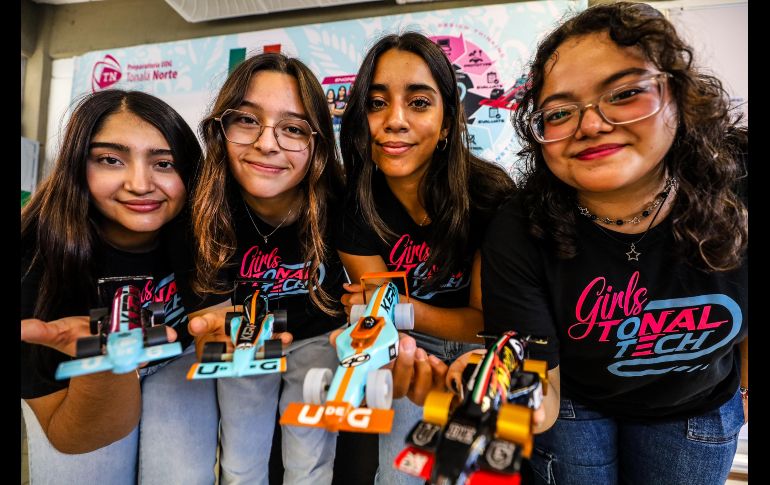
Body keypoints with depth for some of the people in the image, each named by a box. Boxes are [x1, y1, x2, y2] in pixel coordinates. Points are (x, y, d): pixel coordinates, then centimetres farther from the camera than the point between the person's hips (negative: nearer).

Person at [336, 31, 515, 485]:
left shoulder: (489, 194, -24)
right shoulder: (352, 206, -19)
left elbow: (486, 319, -16)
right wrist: (401, 353, -37)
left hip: (480, 345, 0)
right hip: (413, 345, 1)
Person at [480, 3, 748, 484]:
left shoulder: (736, 195, -24)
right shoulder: (518, 233, -32)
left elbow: (741, 309, -3)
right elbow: (539, 394, -31)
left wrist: (746, 387, 11)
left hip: (700, 408, 3)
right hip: (570, 404, -2)